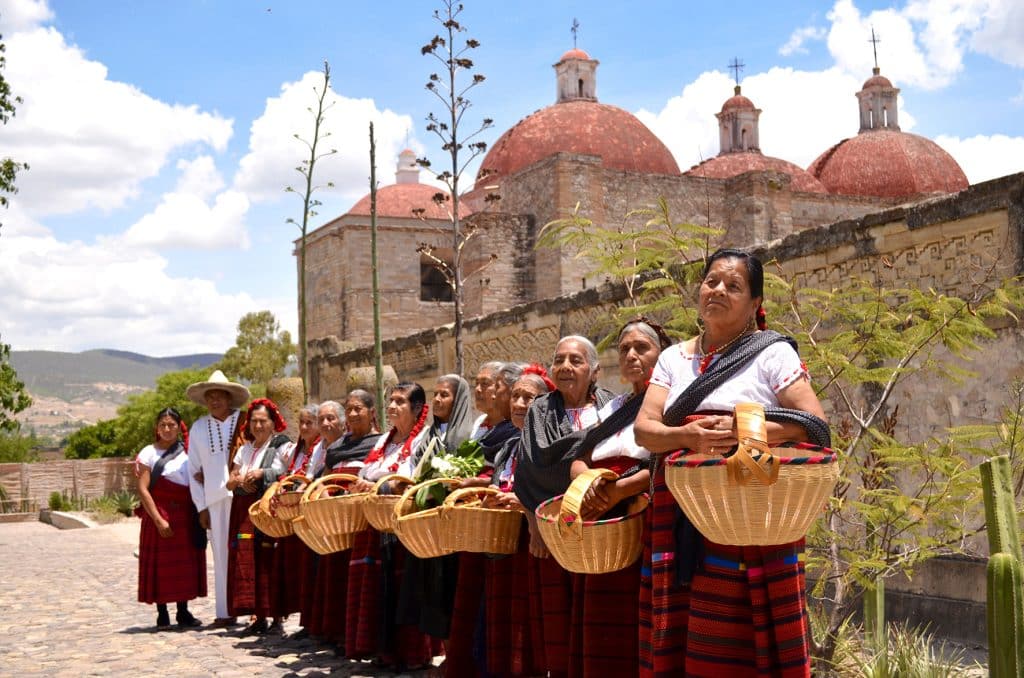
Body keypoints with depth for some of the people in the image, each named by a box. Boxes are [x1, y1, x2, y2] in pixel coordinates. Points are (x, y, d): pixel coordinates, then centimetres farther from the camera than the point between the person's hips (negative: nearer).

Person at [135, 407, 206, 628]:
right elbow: (143, 490, -8)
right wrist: (159, 520, -13)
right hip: (159, 515, -4)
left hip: (185, 516, 4)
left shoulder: (188, 452, 10)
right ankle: (162, 614, 8)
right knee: (160, 564, -1)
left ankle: (183, 612, 14)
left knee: (185, 564, 5)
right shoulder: (149, 453, -2)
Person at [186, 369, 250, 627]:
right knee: (221, 555, 3)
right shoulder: (198, 428, 14)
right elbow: (194, 470, 15)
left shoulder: (246, 422, 2)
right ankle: (225, 612, 8)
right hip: (215, 499, 3)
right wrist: (201, 506, 9)